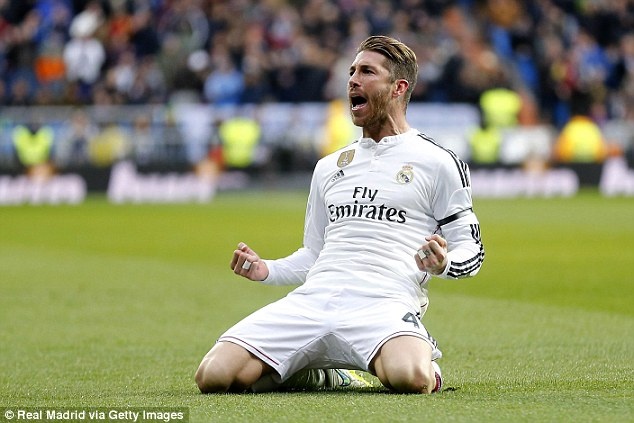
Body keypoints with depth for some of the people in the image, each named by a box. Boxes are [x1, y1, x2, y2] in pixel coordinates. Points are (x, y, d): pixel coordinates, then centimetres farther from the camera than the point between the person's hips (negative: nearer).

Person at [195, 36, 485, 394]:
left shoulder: (438, 162, 9)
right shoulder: (329, 167, 27)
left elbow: (471, 248, 8)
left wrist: (443, 264, -14)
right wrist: (268, 271, 12)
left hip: (385, 303, -5)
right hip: (311, 298, 5)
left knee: (410, 378, -40)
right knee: (214, 376, -18)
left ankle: (425, 363, -2)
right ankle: (314, 371, 8)